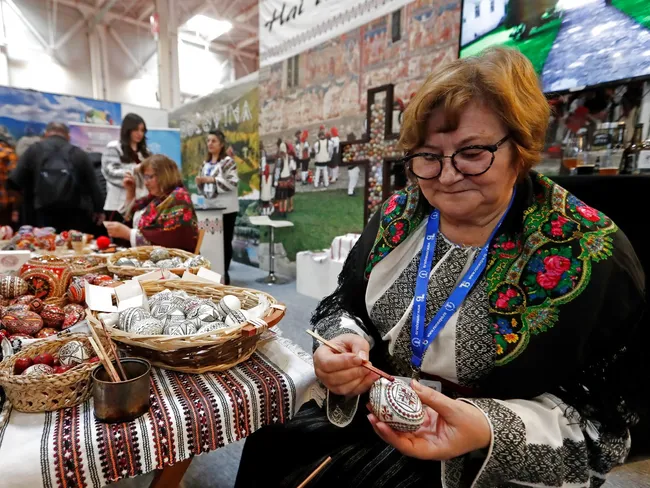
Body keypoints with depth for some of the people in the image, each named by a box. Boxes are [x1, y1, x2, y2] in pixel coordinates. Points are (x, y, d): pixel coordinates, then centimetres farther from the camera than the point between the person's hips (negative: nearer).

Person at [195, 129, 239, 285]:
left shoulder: (228, 161, -6)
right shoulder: (206, 163, 16)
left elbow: (233, 183, -17)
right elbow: (203, 188, 21)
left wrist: (213, 180, -19)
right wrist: (200, 182, -1)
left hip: (226, 208, -7)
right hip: (210, 208, 7)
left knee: (225, 241, 0)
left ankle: (224, 274, 9)